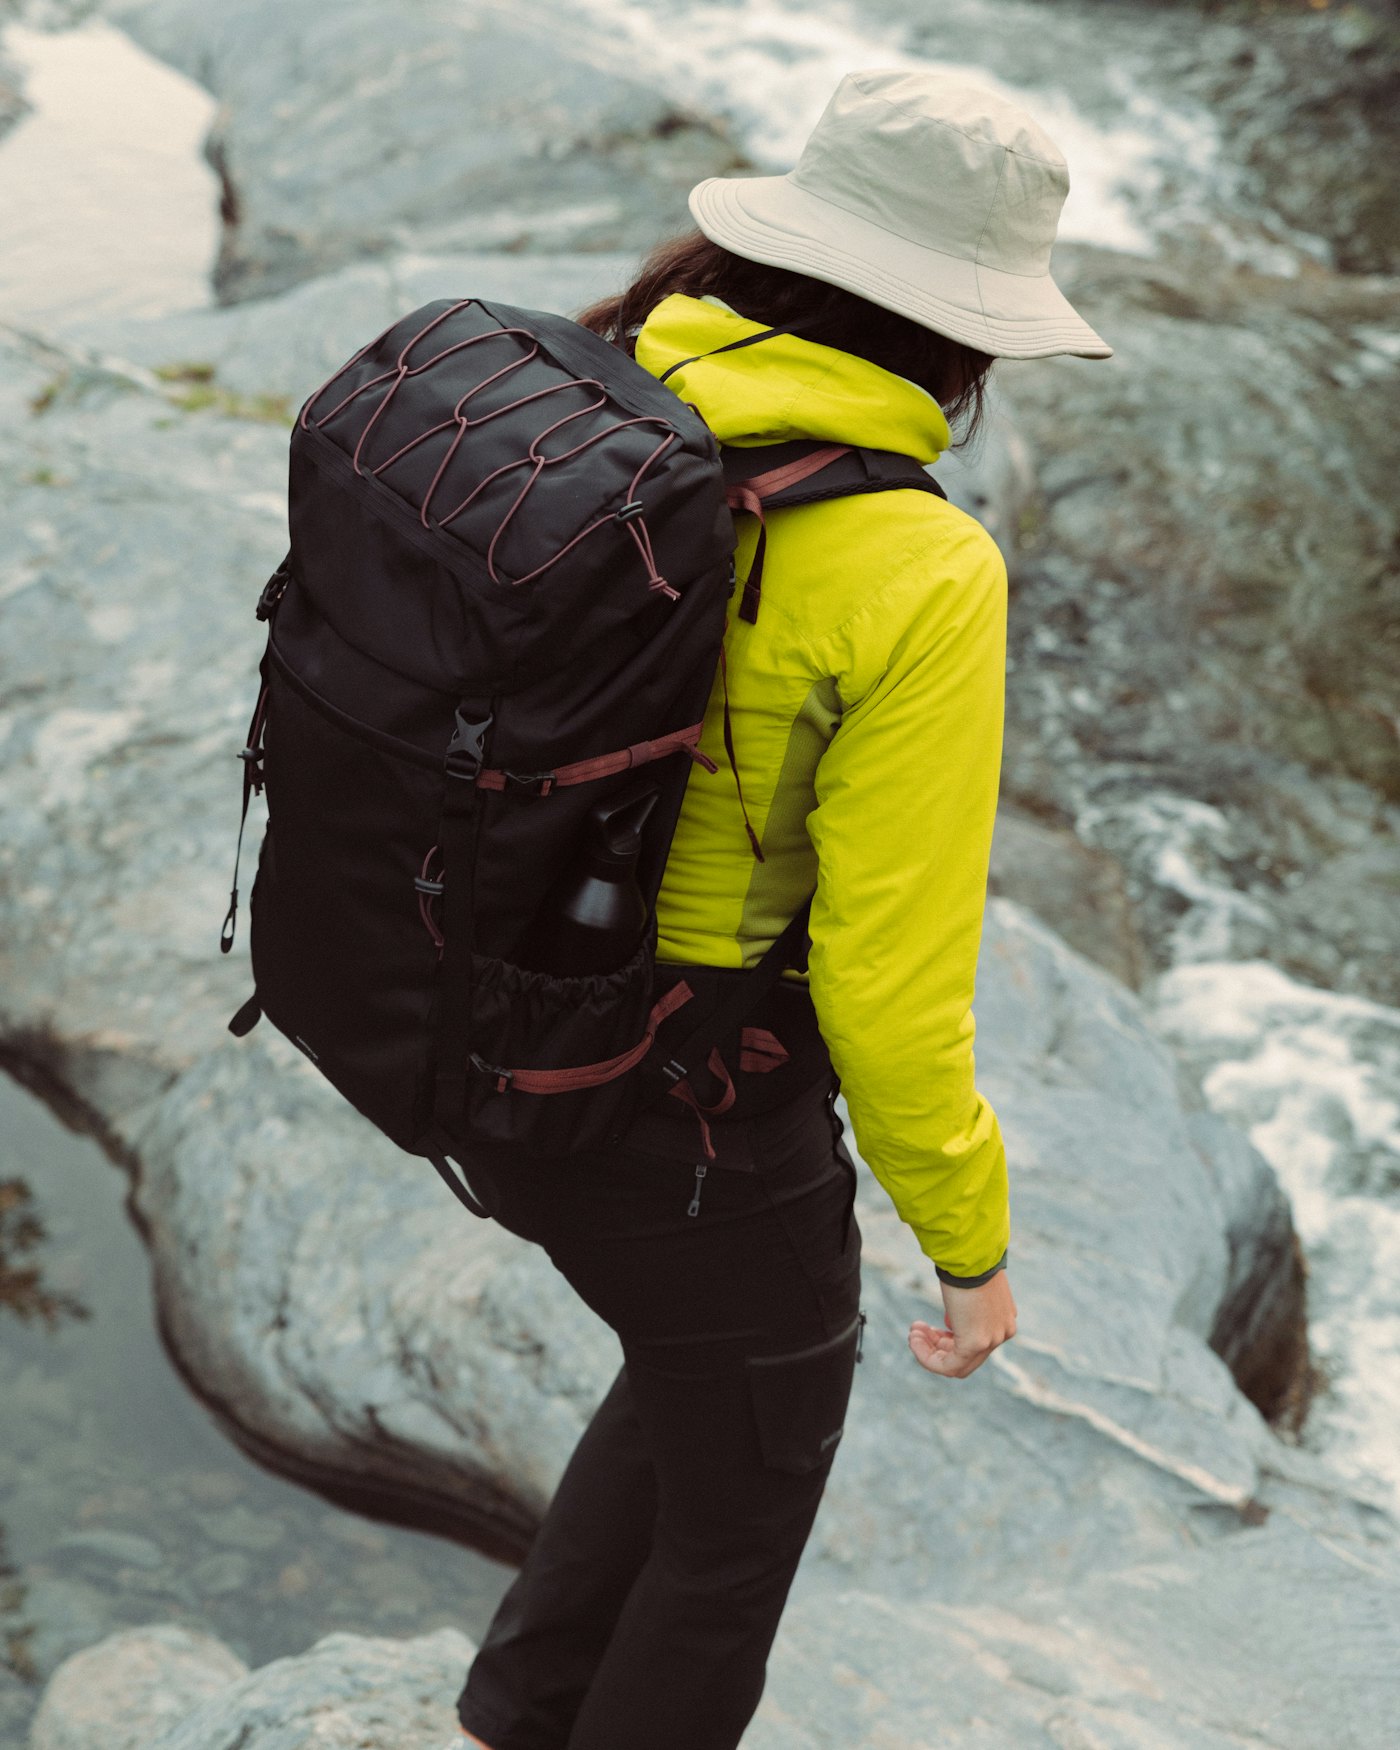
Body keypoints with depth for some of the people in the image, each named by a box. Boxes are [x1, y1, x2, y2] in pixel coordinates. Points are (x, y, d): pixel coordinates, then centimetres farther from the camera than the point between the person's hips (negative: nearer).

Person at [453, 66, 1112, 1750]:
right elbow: (890, 976, -22)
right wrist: (969, 1237, -5)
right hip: (699, 1133, -7)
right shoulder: (917, 576, -25)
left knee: (710, 1363, 35)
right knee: (739, 1509, 22)